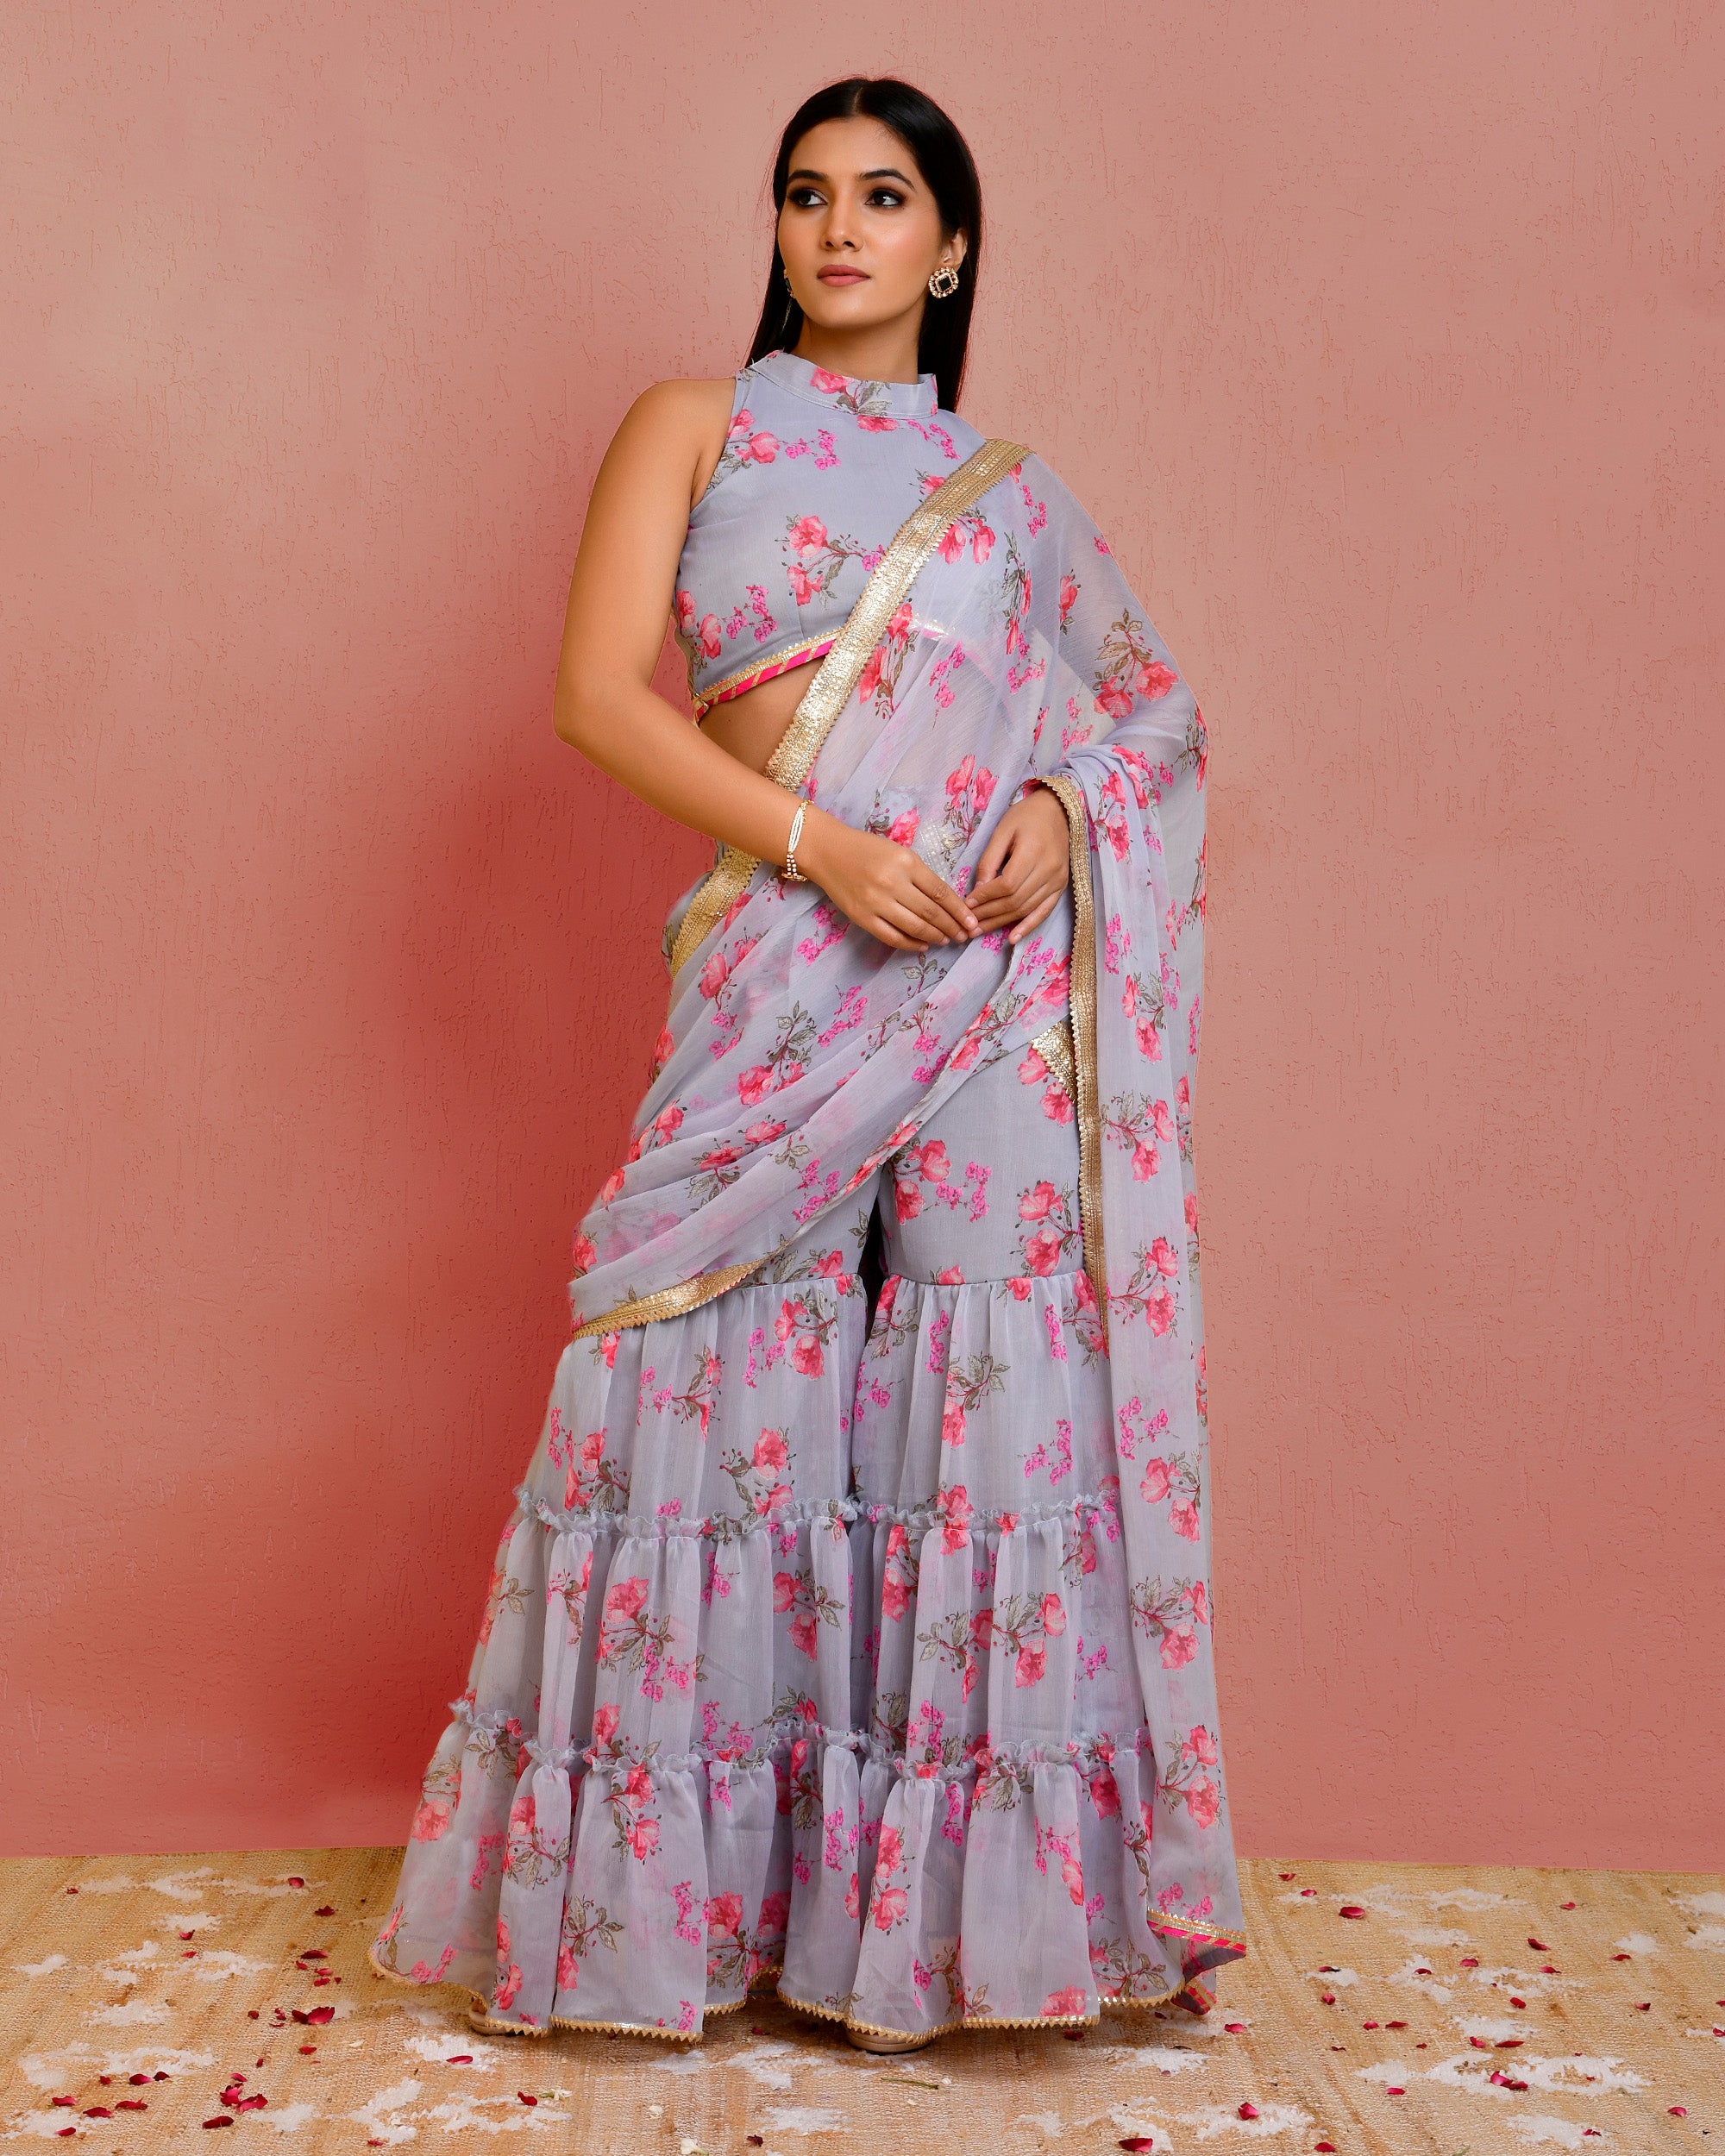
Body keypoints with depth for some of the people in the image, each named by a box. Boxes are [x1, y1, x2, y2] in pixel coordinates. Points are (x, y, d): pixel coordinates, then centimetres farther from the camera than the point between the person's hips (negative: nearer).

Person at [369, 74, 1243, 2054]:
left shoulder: (1006, 487, 18)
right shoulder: (695, 428, 12)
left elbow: (1148, 703, 18)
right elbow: (599, 690, -1)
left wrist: (1060, 811, -5)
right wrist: (820, 840, -13)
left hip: (998, 985, 2)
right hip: (783, 977, -2)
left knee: (998, 1378, -3)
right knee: (734, 1378, -3)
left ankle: (960, 1889, 9)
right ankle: (687, 1881, 11)